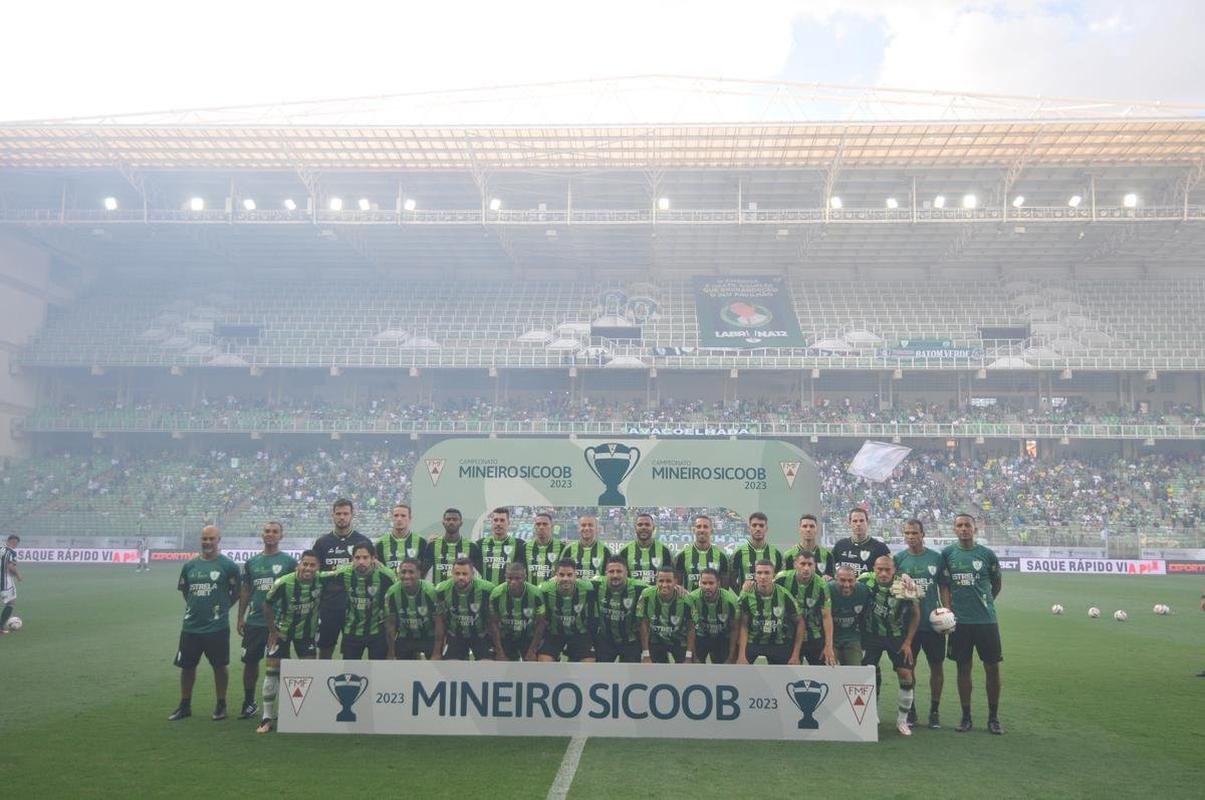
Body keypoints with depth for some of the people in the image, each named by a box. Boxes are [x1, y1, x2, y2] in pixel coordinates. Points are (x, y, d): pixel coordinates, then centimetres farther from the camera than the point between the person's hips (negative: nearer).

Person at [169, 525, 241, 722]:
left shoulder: (228, 565, -6)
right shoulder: (190, 566, 7)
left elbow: (236, 592, 1)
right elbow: (184, 590, 20)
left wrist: (221, 607, 2)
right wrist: (194, 607, 12)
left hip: (217, 627, -4)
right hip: (191, 626, 4)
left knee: (220, 666, 5)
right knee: (187, 666, 11)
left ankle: (221, 705, 18)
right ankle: (185, 706, 26)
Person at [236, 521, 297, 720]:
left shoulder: (289, 561, -2)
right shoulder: (251, 562, 9)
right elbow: (245, 591, 13)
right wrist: (241, 617, 9)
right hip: (254, 621, 3)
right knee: (250, 661, 7)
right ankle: (249, 702, 22)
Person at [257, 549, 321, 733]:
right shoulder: (284, 583, -25)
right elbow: (266, 605, -12)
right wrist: (272, 631, -7)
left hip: (306, 632, 2)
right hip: (282, 630, -2)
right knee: (272, 671, -3)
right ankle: (267, 718, 9)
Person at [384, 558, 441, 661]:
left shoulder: (430, 591, -25)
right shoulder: (392, 593, -18)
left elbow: (438, 622, -17)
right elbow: (390, 624, -6)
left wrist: (436, 653, -17)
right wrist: (392, 653, -4)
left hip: (429, 637, -2)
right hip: (405, 638, 2)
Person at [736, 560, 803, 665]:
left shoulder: (784, 596, -16)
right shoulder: (746, 596, -17)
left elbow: (799, 622, -5)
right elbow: (744, 626, -12)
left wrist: (795, 655, -5)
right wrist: (742, 655, -19)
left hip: (779, 644, 1)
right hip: (752, 642, -1)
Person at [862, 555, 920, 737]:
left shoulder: (905, 586, -21)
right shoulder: (867, 583, -18)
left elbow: (916, 614, -6)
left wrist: (908, 642, -5)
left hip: (897, 636, 0)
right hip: (872, 635, 0)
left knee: (906, 675, -7)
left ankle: (902, 720, 10)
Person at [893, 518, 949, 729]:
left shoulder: (936, 558, 2)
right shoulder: (898, 558, 2)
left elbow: (944, 587, 5)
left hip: (933, 622, 0)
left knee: (936, 666, 6)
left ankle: (934, 710, 19)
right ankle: (910, 710, 18)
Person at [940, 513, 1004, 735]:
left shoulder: (987, 555, 1)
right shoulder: (947, 554, 2)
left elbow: (996, 584, 14)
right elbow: (944, 585, 5)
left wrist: (984, 604, 11)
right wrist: (948, 609, -5)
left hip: (986, 619, 0)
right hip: (959, 621, 0)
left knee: (992, 668, 2)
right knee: (963, 668, 6)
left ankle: (993, 718, 16)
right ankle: (966, 717, 17)